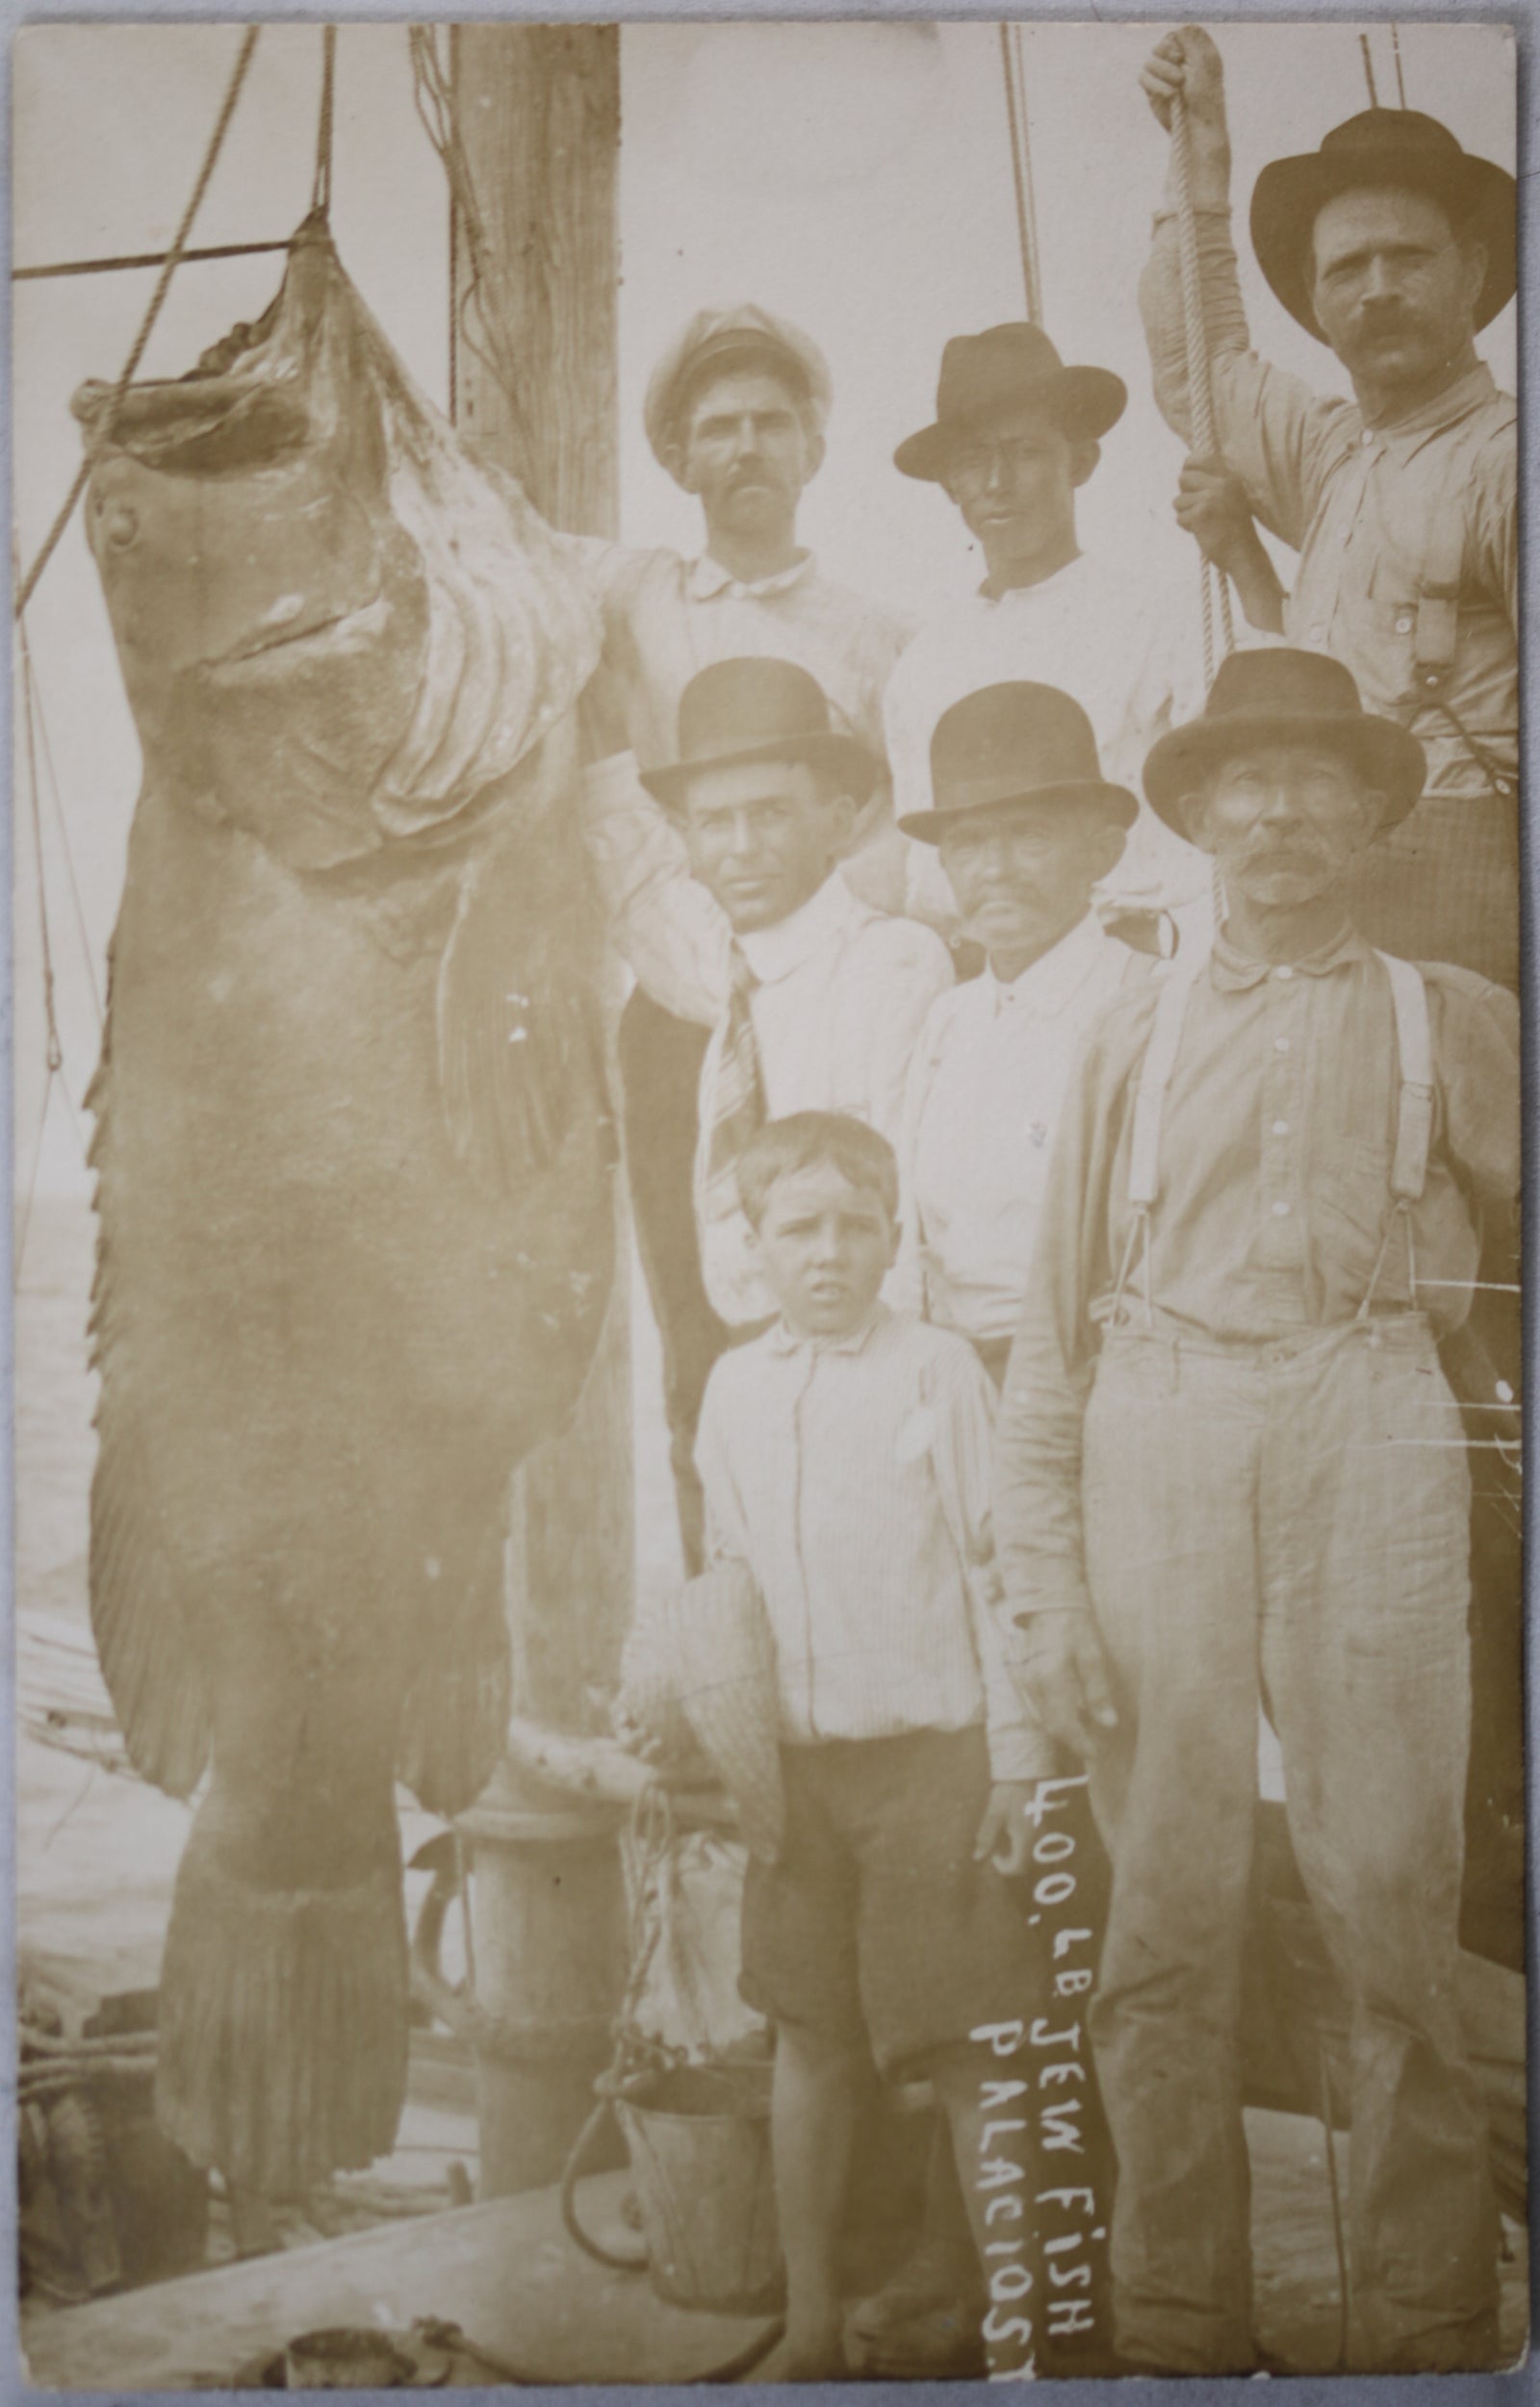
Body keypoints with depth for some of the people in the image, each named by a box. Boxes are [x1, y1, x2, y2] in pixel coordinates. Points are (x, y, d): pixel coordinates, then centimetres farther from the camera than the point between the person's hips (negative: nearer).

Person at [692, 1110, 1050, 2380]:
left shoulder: (938, 1370, -7)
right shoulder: (734, 1386, 7)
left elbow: (997, 1565, -5)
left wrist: (1017, 1755, -6)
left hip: (934, 1758, -4)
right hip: (794, 1759, 4)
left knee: (971, 2055, 2)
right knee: (809, 2040, 14)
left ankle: (1014, 2326, 18)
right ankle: (813, 2331, 28)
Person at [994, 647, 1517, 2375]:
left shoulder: (1456, 1020, 15)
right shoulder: (1137, 1034, 16)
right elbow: (1053, 1319, 11)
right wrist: (1045, 1579, 3)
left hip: (1366, 1430, 0)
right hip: (1156, 1439, 1)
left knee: (1392, 1894, -4)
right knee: (1163, 1907, 0)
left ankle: (1427, 2326, 9)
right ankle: (1176, 2325, 11)